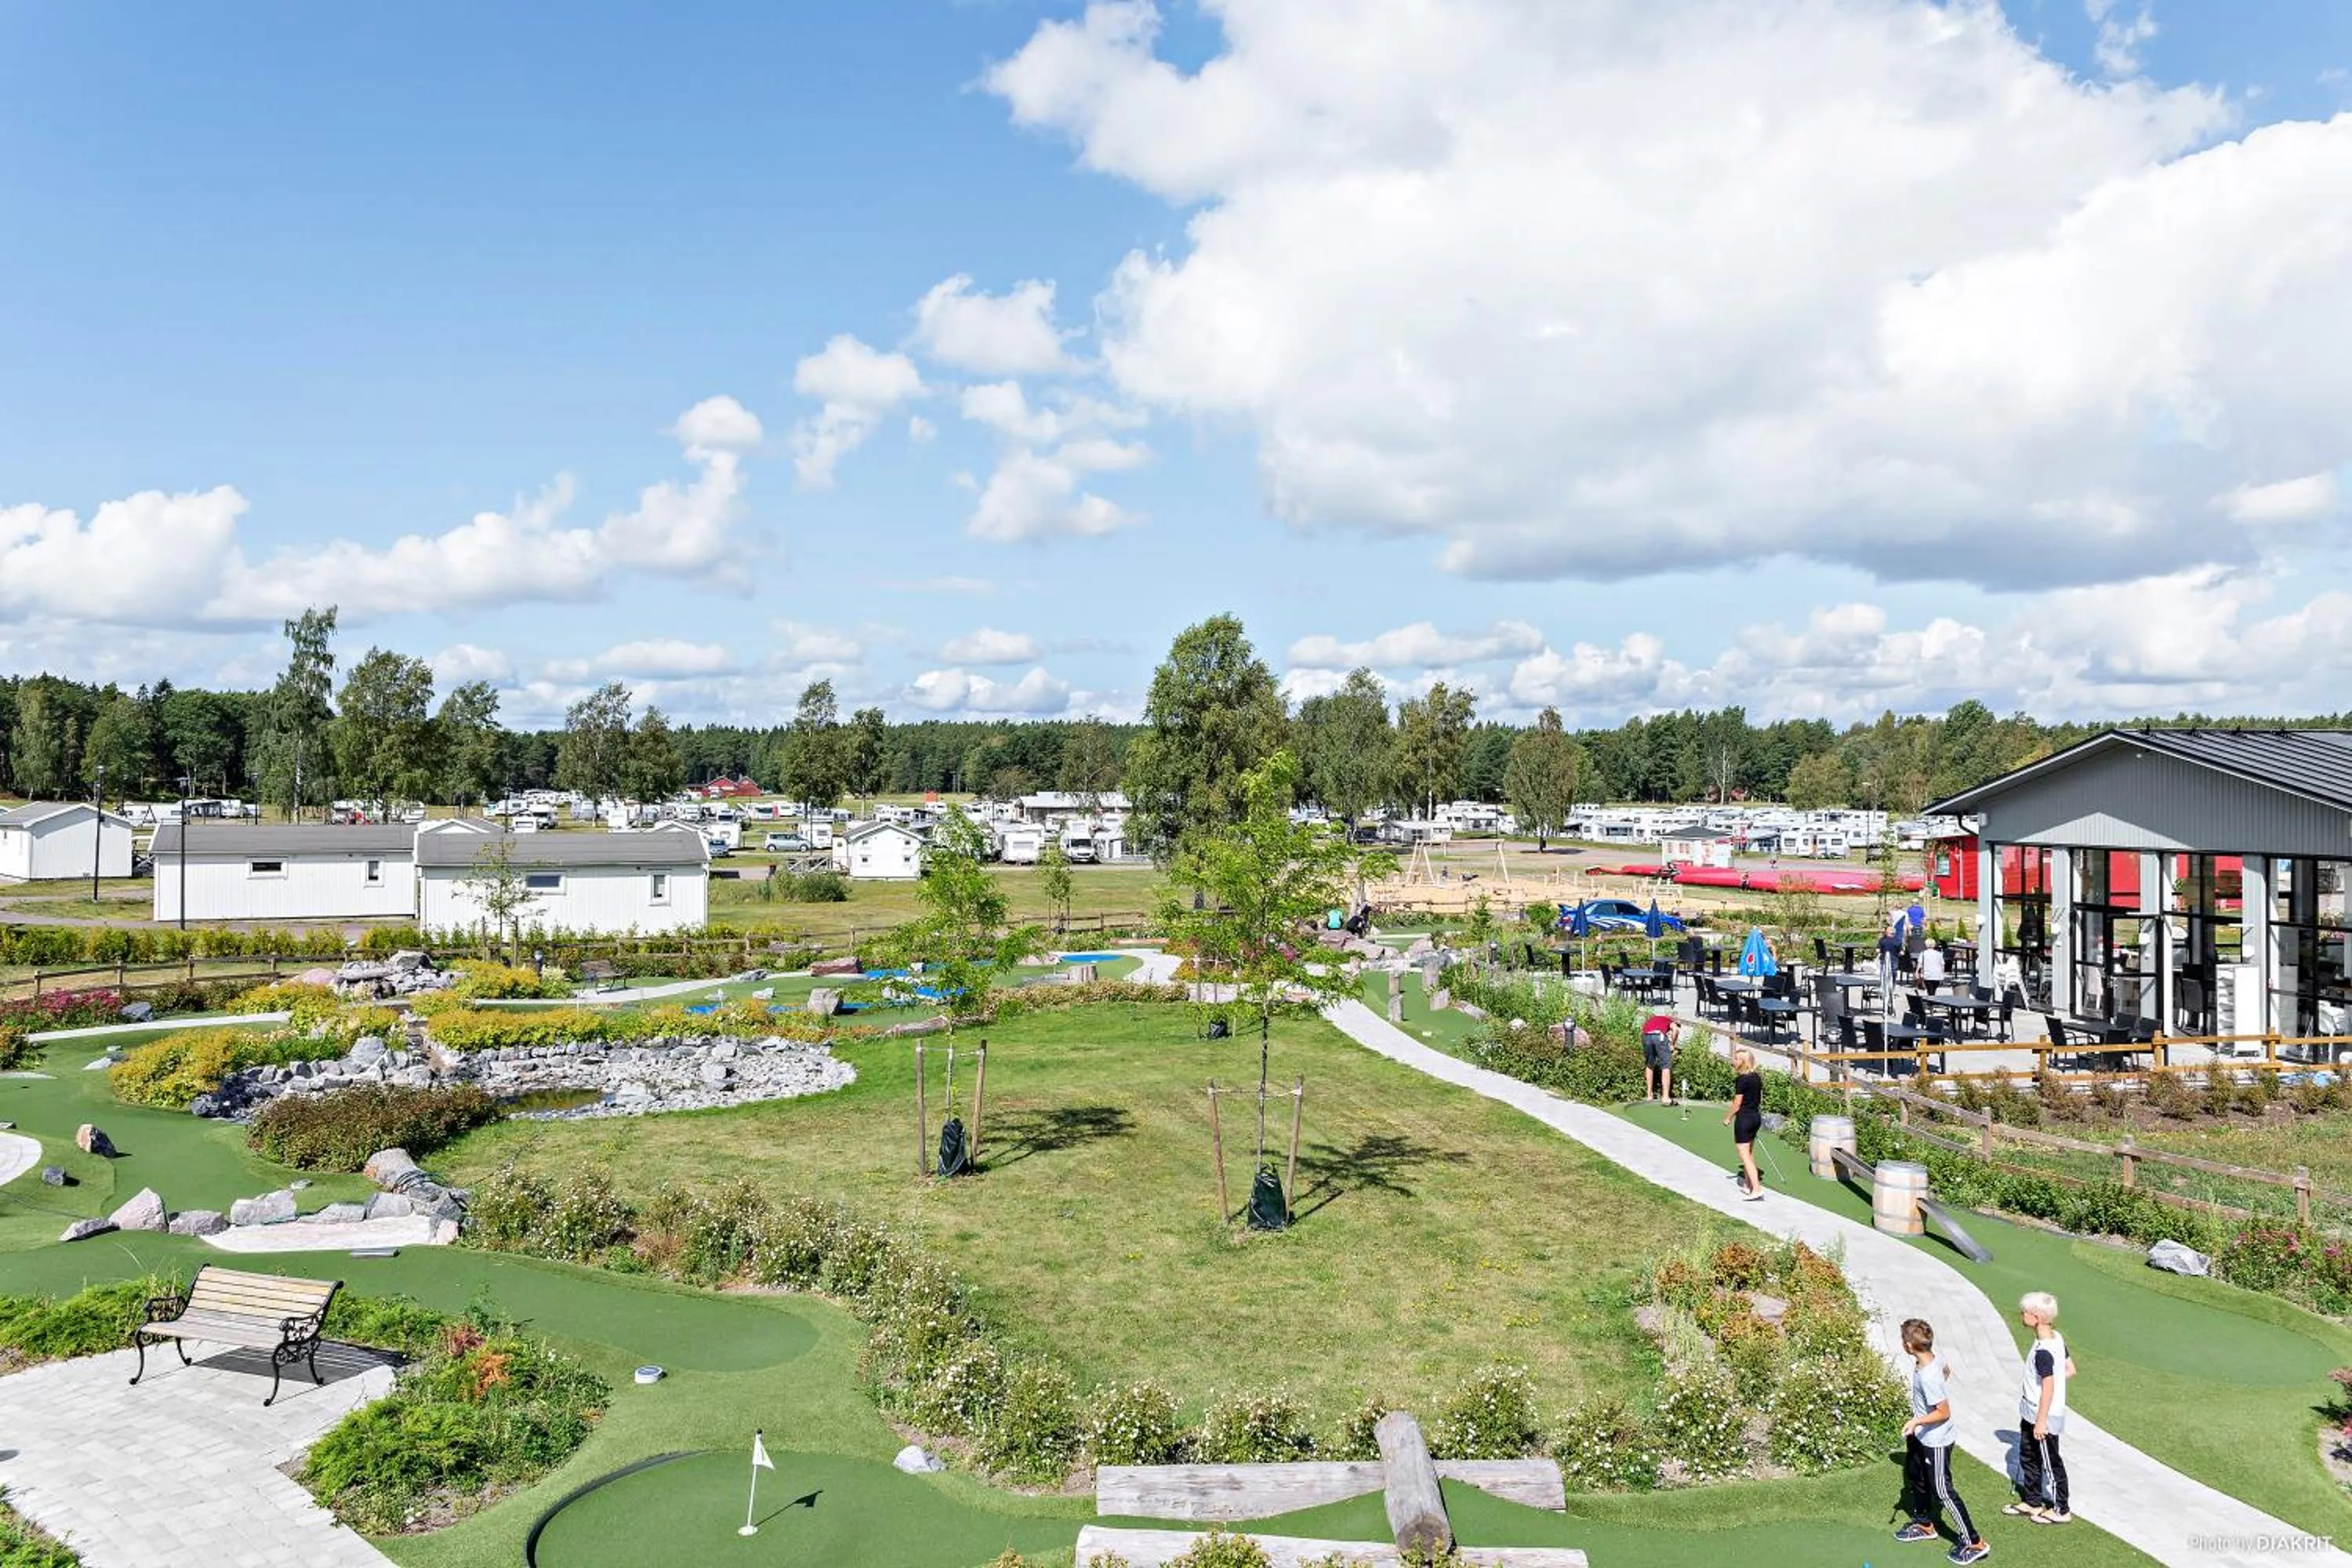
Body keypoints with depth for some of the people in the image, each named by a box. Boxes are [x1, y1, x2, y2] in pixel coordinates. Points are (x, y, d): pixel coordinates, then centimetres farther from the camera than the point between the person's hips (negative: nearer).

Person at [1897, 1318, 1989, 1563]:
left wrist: (1917, 1421, -34)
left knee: (1942, 1491, 2)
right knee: (1914, 1476, 24)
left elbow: (1944, 1413, -27)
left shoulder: (1928, 1378, -36)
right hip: (1920, 1436, 10)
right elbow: (1947, 1371, 13)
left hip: (1935, 1441, -10)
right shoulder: (1935, 1357, -10)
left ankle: (1974, 1543, 15)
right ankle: (1925, 1525, 43)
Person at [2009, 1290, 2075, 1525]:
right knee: (2028, 1456, 20)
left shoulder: (2042, 1351, -29)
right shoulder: (2056, 1338, 0)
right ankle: (2032, 1502, 34)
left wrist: (2041, 1421, -20)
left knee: (2050, 1462, 8)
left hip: (2044, 1416, -9)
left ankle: (2061, 1511, 23)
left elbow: (2048, 1387, -26)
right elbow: (2070, 1370, 9)